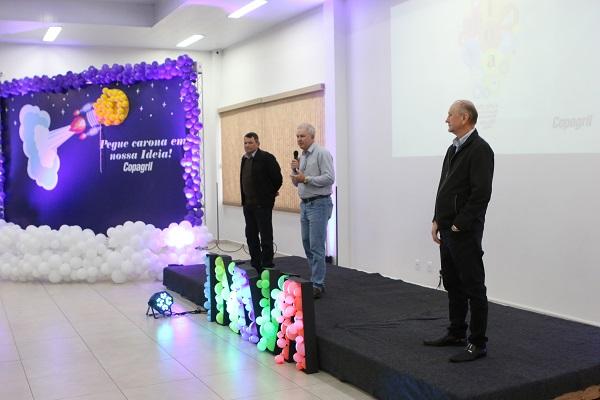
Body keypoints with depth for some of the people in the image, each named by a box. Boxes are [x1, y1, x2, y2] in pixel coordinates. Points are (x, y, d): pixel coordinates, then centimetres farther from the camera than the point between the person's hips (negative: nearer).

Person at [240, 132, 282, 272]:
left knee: (266, 236, -1)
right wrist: (244, 199, 17)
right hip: (248, 204, 8)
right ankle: (255, 265, 22)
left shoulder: (266, 158, -12)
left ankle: (267, 265, 5)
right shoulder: (245, 159, 12)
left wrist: (271, 194, 0)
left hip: (262, 204, -8)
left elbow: (277, 178, -11)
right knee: (251, 235, 12)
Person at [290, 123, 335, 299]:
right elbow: (297, 183, 19)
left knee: (316, 246, -8)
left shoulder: (322, 153, -10)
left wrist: (306, 179, -18)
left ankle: (318, 285, -3)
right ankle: (316, 279, 21)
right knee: (307, 244, 12)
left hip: (319, 204, -9)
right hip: (305, 204, 9)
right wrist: (295, 170, 0)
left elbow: (329, 178, -18)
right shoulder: (302, 157, 15)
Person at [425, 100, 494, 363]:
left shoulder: (479, 149, -14)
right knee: (452, 285, 17)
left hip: (465, 232, -9)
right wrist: (438, 220, 12)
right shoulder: (454, 148, 14)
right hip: (448, 230, 10)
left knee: (473, 288, -2)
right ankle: (456, 334, 29)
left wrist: (460, 225, -18)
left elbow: (481, 193, -20)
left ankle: (478, 344, 6)